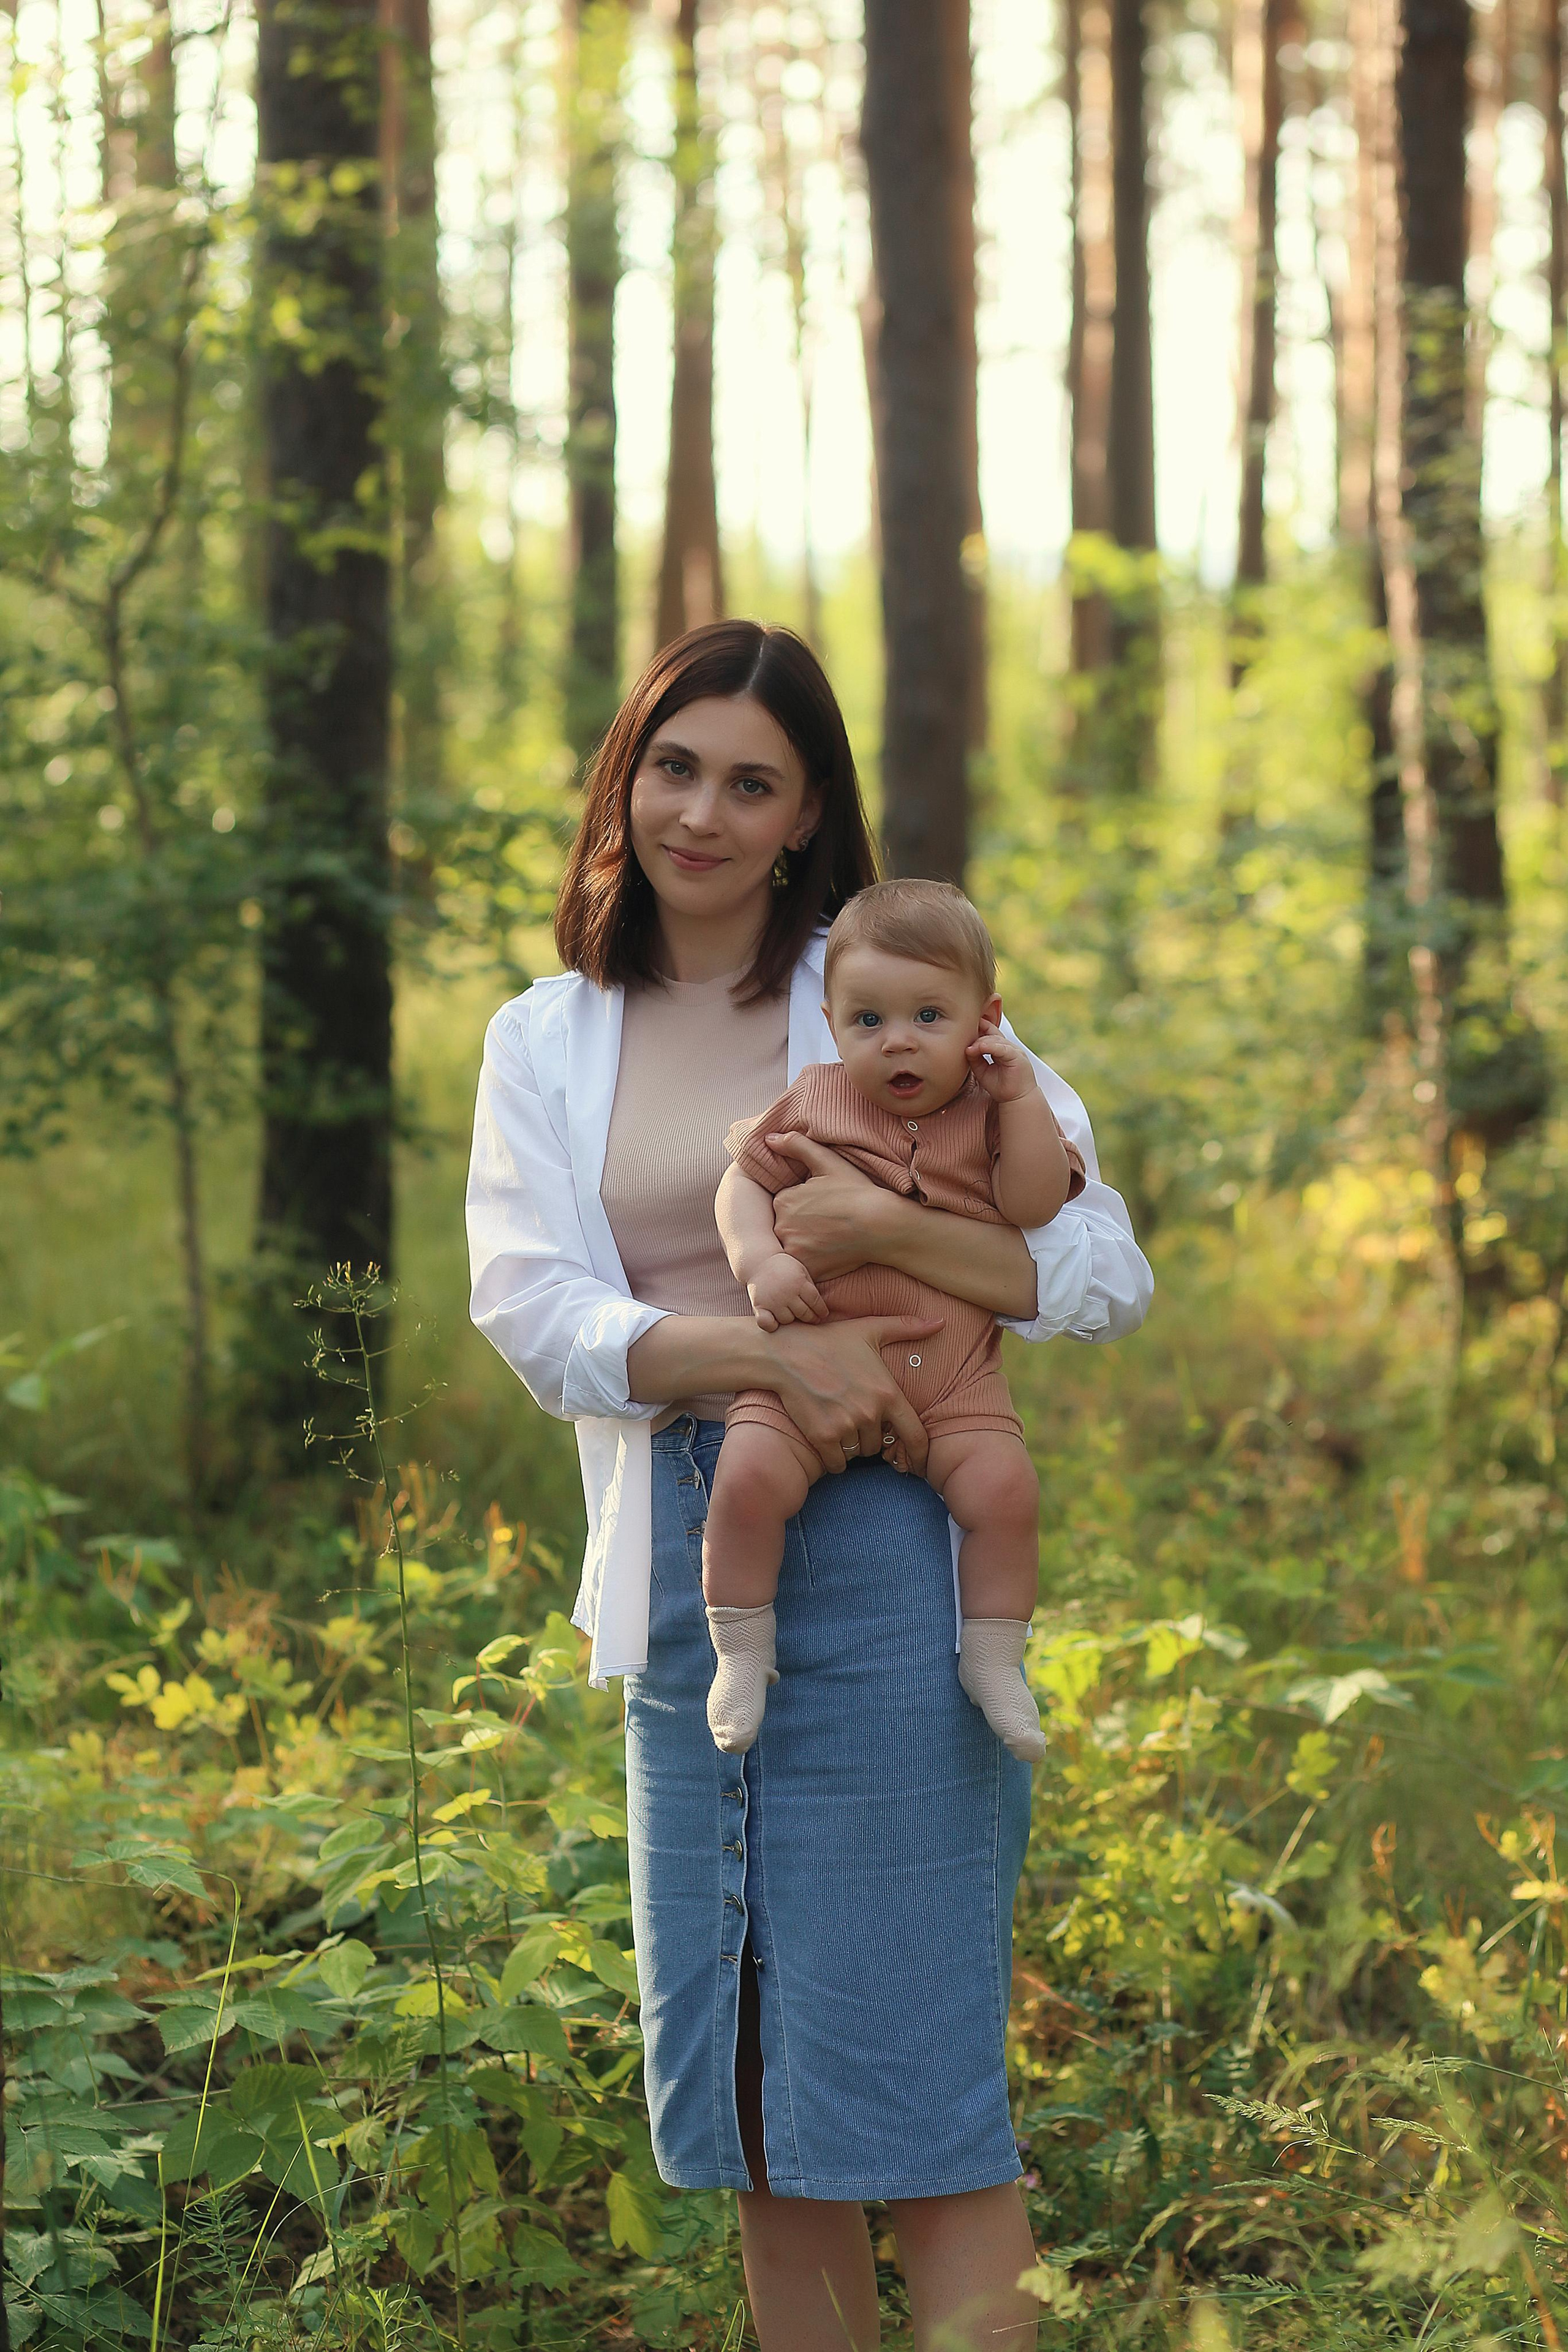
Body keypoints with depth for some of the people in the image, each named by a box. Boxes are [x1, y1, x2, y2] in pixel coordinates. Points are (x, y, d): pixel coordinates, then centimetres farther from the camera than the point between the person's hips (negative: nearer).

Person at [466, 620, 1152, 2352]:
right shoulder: (545, 1041, 13)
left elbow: (1108, 1275, -1)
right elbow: (535, 1315, -2)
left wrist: (889, 1231, -19)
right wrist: (767, 1354, -19)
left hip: (877, 1551, -4)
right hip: (673, 1561, 4)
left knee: (910, 2086, -4)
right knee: (741, 2102, 10)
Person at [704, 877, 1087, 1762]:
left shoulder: (992, 1117, 6)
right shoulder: (816, 1101, 9)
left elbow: (1034, 1205, -8)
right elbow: (743, 1183, 9)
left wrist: (1021, 1096, -12)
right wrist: (760, 1260, -9)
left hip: (954, 1384, 0)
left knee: (1007, 1488, -21)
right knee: (749, 1474, -22)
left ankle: (993, 1662, 0)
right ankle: (743, 1652, -3)